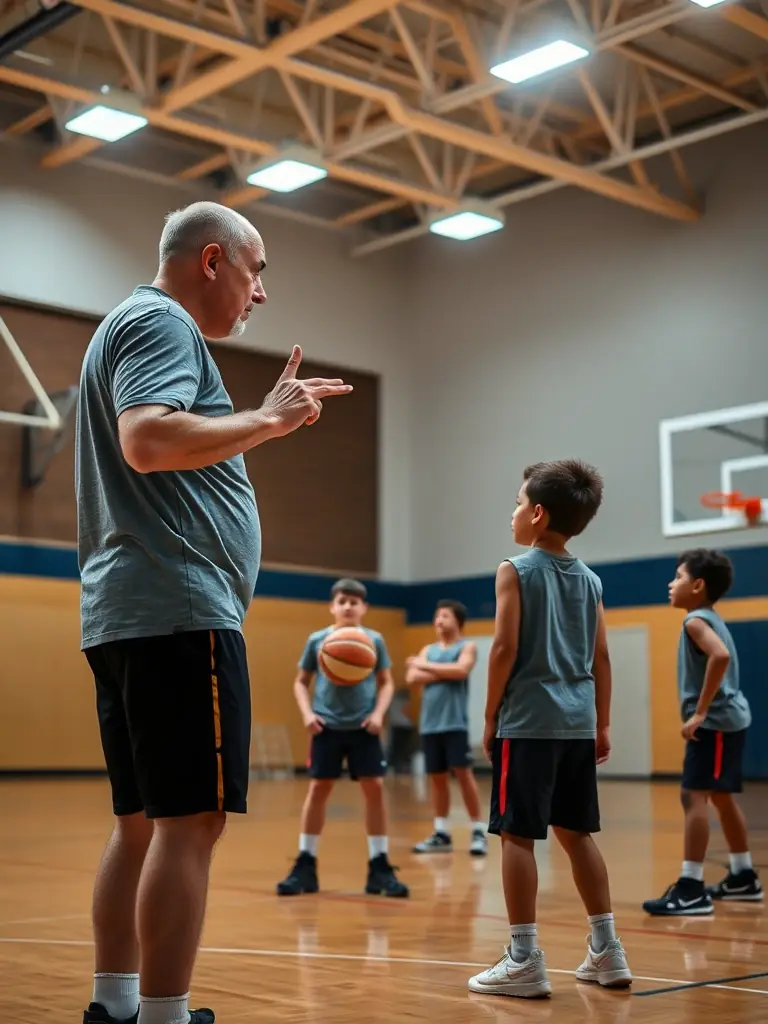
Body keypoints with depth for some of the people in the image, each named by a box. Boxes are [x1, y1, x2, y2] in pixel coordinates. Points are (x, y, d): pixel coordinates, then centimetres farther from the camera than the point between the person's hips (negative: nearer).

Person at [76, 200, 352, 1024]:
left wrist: (270, 415, 23)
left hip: (124, 613, 10)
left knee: (143, 822, 12)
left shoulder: (135, 325, 25)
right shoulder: (161, 322, -6)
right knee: (189, 821, -10)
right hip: (178, 609, -10)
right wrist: (268, 420, -13)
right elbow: (149, 441, -23)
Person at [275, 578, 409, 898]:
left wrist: (379, 713, -8)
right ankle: (305, 865, 10)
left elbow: (386, 682, 8)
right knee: (317, 789, 1)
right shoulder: (317, 640, 1)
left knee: (375, 788, -3)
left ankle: (379, 866, 6)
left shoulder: (374, 640, 1)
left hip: (363, 727, 0)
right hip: (327, 726, 0)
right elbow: (301, 682, 9)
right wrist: (307, 713, -7)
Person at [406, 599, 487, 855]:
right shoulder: (428, 650, 15)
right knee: (437, 777, 8)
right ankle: (441, 834, 15)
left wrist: (427, 667, -9)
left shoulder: (467, 647, 2)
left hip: (455, 723, -5)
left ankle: (478, 832, -1)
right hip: (430, 724, 5)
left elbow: (460, 670, -18)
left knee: (463, 773, -7)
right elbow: (412, 678, 1)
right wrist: (445, 673, -9)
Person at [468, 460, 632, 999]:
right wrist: (602, 724, 18)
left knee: (517, 834, -1)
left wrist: (490, 716, -3)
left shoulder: (516, 571, -6)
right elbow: (601, 658, 12)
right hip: (577, 723, 6)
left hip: (528, 721, -6)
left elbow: (505, 649, -11)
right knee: (576, 833, 15)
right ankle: (607, 950, 18)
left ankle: (525, 959, -2)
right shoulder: (589, 579, 11)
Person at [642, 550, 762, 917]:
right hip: (727, 719, 11)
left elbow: (720, 656, -31)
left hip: (715, 722, -11)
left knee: (693, 796, -14)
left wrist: (699, 713, -28)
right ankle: (744, 877, 32)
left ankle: (691, 889, -17)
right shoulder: (710, 618, 17)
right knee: (721, 797, 20)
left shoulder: (696, 620, -13)